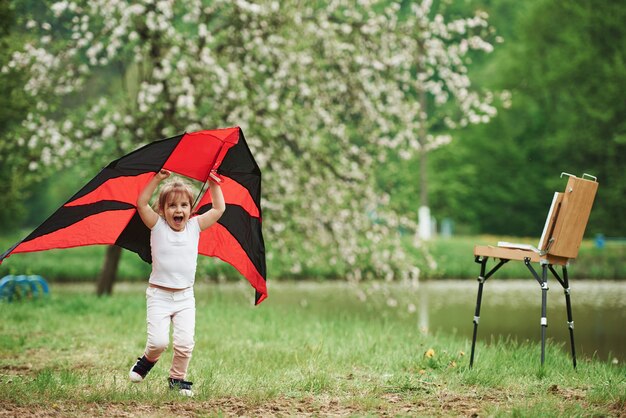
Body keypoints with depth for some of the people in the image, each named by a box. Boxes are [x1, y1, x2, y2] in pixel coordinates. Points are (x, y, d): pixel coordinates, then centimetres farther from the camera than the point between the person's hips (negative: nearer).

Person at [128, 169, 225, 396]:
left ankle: (177, 378, 14)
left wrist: (214, 183, 3)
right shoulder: (158, 227, -3)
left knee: (185, 342, -7)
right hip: (159, 295, -3)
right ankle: (147, 360, 19)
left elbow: (219, 209, 7)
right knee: (159, 341, -13)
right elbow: (141, 204, -15)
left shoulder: (194, 227, 5)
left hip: (185, 296, 3)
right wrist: (157, 178, -18)